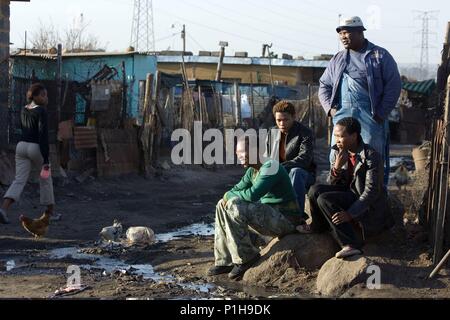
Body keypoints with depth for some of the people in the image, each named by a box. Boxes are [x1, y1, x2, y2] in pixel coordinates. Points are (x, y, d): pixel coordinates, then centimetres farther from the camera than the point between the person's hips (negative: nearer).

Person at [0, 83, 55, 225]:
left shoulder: (24, 110, 12)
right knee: (46, 179, 16)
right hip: (36, 148, -6)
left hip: (22, 146, 6)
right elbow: (44, 136, -18)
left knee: (19, 181, -2)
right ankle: (49, 212, 26)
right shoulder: (42, 111, -12)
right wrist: (46, 160, -19)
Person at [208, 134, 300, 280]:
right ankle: (225, 261, 8)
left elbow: (252, 194, -28)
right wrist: (228, 197, -7)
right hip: (269, 215, 10)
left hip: (285, 219, -10)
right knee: (223, 206, 9)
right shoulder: (252, 170, 11)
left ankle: (245, 258, -12)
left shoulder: (270, 166, -19)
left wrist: (229, 195, -12)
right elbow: (238, 188, 16)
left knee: (234, 207, -25)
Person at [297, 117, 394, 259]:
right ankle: (318, 226, 14)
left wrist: (350, 214, -32)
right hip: (350, 196, 7)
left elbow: (371, 191, -23)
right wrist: (337, 167, -16)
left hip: (369, 207, -7)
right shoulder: (339, 152, 3)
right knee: (315, 190, -11)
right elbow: (333, 185, 5)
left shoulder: (371, 156, -18)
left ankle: (351, 244, -24)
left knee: (324, 199, -24)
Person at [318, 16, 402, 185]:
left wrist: (382, 113, -10)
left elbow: (394, 85, -3)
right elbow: (324, 85, 21)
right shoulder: (338, 59, 18)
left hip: (370, 115, -4)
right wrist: (330, 108, 4)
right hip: (342, 114, 4)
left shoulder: (380, 55, 3)